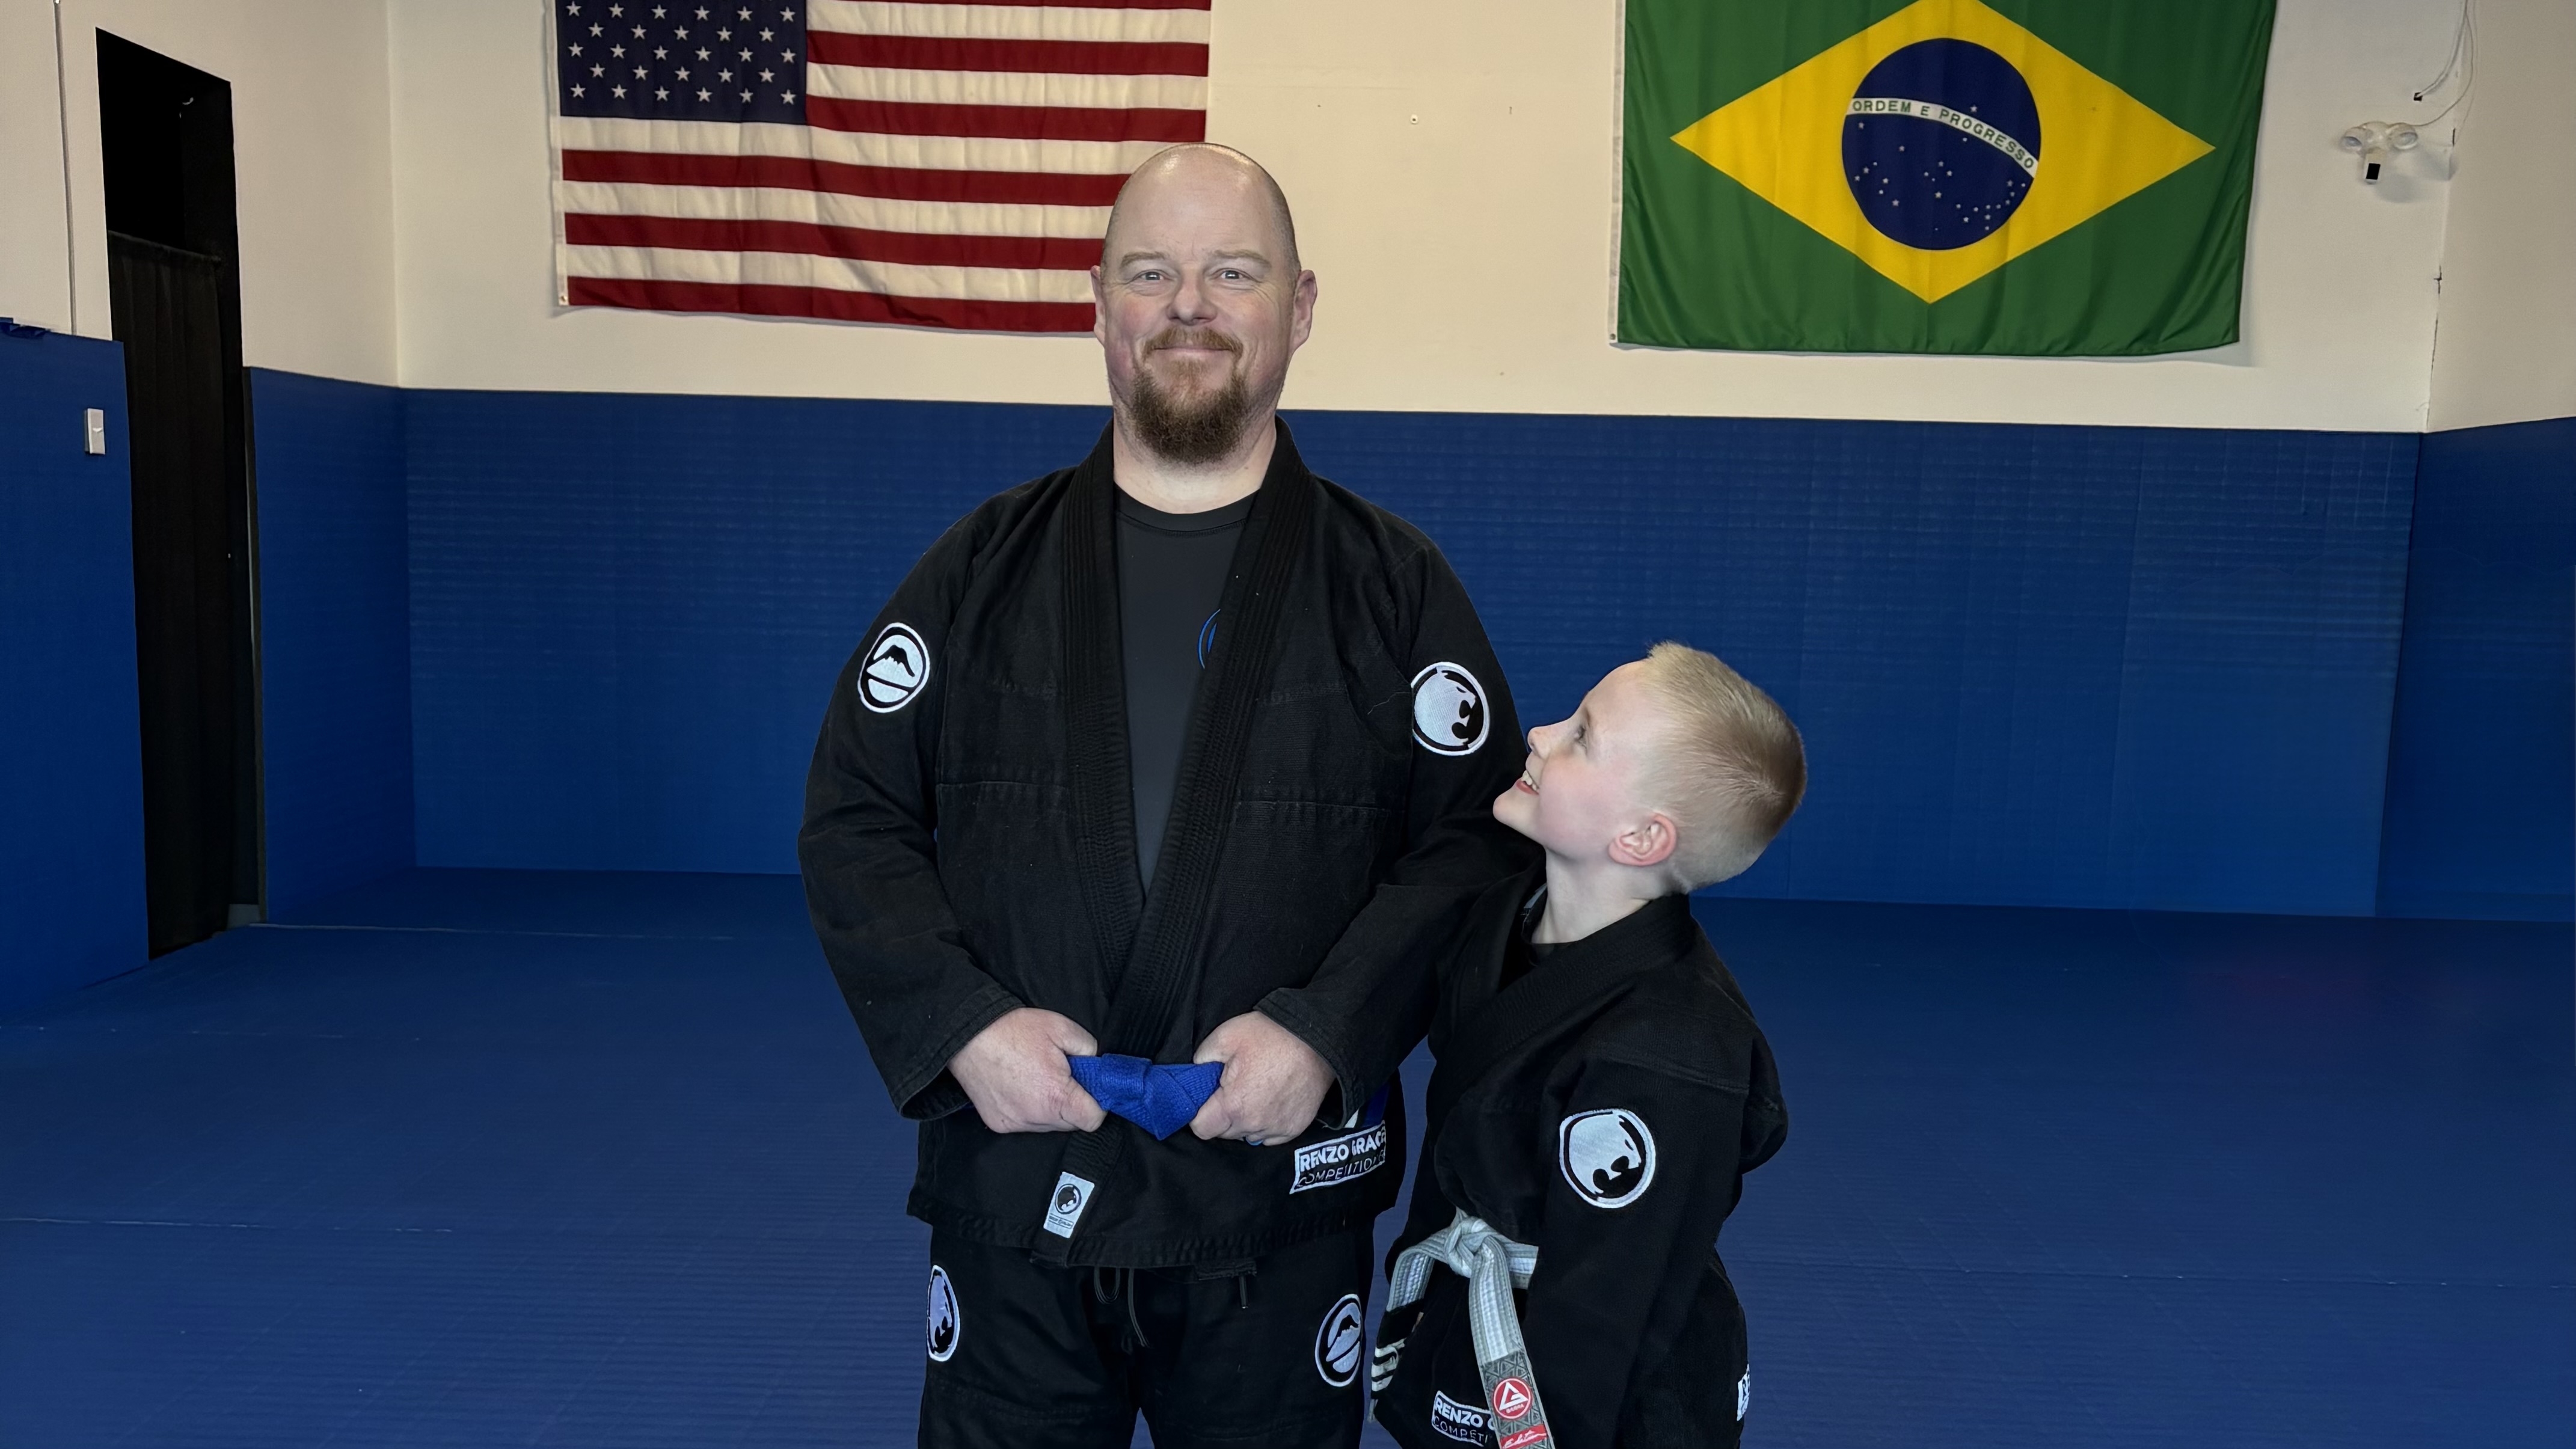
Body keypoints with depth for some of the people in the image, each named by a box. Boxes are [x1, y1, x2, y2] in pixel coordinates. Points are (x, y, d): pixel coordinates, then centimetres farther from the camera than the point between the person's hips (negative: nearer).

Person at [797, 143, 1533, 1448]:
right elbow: (852, 821, 2)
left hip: (1281, 1203, 0)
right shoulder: (984, 567, 2)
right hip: (1012, 1182, 1)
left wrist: (1326, 1031, -16)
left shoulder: (1393, 584, -1)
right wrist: (961, 1023, -12)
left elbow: (1477, 844, -4)